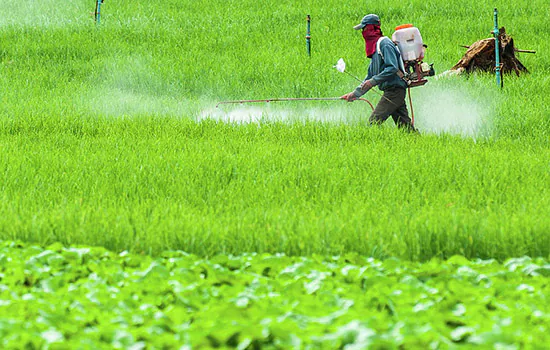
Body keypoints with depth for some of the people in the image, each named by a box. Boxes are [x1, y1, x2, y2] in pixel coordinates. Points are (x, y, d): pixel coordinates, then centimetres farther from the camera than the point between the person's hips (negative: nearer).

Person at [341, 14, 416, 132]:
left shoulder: (384, 44, -10)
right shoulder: (374, 47, 21)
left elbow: (392, 68, -22)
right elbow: (371, 76, 25)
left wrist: (373, 81, -22)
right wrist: (355, 93, 20)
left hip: (394, 90, -10)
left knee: (374, 121, -16)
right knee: (404, 126, 8)